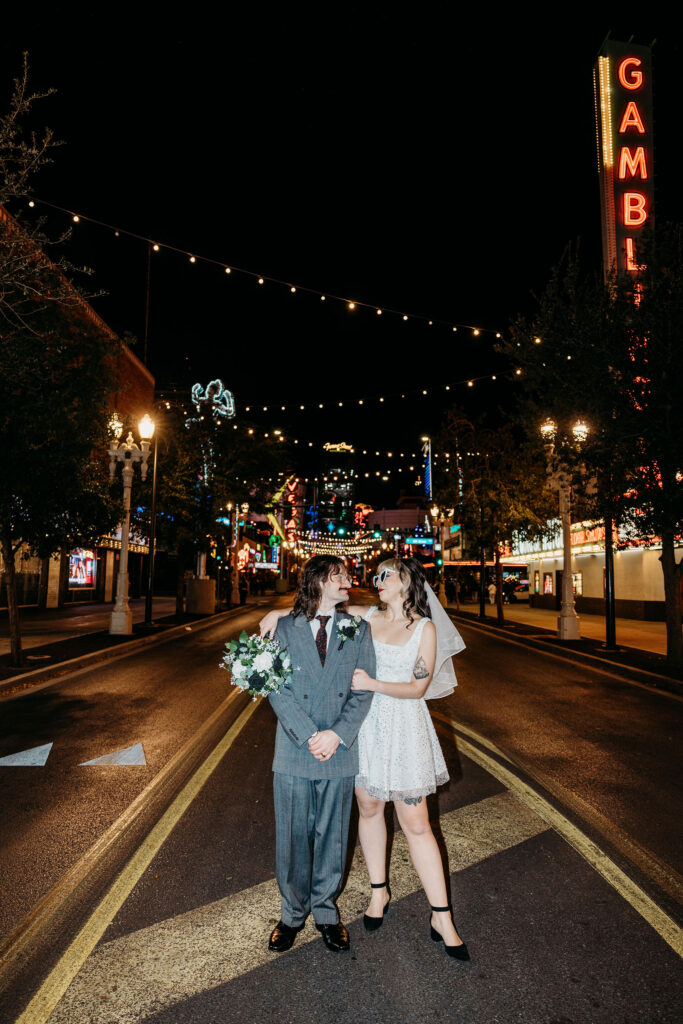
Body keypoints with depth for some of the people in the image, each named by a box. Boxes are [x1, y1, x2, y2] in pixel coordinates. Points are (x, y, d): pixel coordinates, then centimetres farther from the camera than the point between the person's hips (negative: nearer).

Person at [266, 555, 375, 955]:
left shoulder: (358, 630, 3)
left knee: (331, 835, 14)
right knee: (293, 836, 12)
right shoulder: (285, 628, -1)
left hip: (340, 753, 1)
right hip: (293, 753, -1)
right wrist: (309, 735, -15)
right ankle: (293, 912, 34)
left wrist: (337, 734, -14)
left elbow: (363, 689, -2)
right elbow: (277, 689, -7)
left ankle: (326, 910, 36)